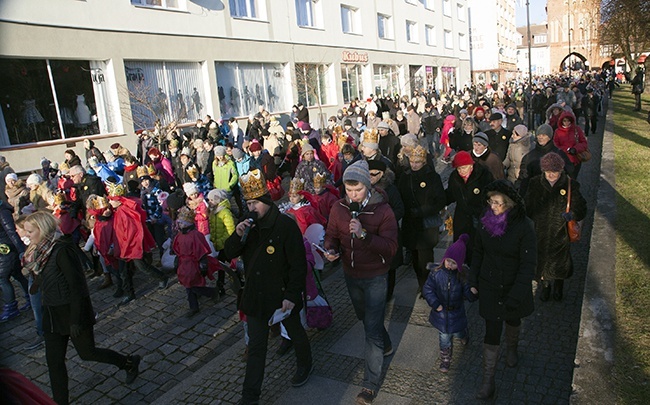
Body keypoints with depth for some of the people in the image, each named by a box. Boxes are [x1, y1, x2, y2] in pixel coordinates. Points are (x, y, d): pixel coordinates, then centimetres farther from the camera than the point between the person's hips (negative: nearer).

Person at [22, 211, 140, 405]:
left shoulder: (62, 250, -22)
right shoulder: (42, 251, 4)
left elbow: (77, 286, -22)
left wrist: (75, 320, -20)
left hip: (72, 311, -8)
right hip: (53, 314, 8)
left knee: (87, 352, 8)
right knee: (53, 360, 10)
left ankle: (130, 363, 29)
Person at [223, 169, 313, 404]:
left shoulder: (286, 226, -18)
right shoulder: (248, 225, 0)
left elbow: (299, 265, -18)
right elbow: (229, 254, 0)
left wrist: (291, 296, -21)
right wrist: (237, 235, -18)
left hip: (282, 295, -4)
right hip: (256, 295, 4)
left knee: (295, 333, 21)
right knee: (256, 347, 12)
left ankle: (305, 366, 49)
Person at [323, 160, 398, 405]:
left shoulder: (382, 210, -20)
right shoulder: (339, 208, -7)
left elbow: (391, 247, -25)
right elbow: (331, 235, 3)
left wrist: (364, 234, -38)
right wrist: (330, 250, -19)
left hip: (375, 276, -5)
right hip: (351, 274, 5)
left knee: (372, 328, -2)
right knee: (365, 318, 26)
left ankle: (371, 382, 15)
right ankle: (386, 346, 55)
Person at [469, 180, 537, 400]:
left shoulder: (524, 226, -21)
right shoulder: (486, 220, -11)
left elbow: (528, 264, -19)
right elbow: (478, 252, 2)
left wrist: (516, 296, -22)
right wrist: (473, 280, 4)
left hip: (513, 286, -1)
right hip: (489, 286, 1)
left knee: (512, 319, 25)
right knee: (492, 331, 2)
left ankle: (512, 348, 58)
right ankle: (488, 381, 14)